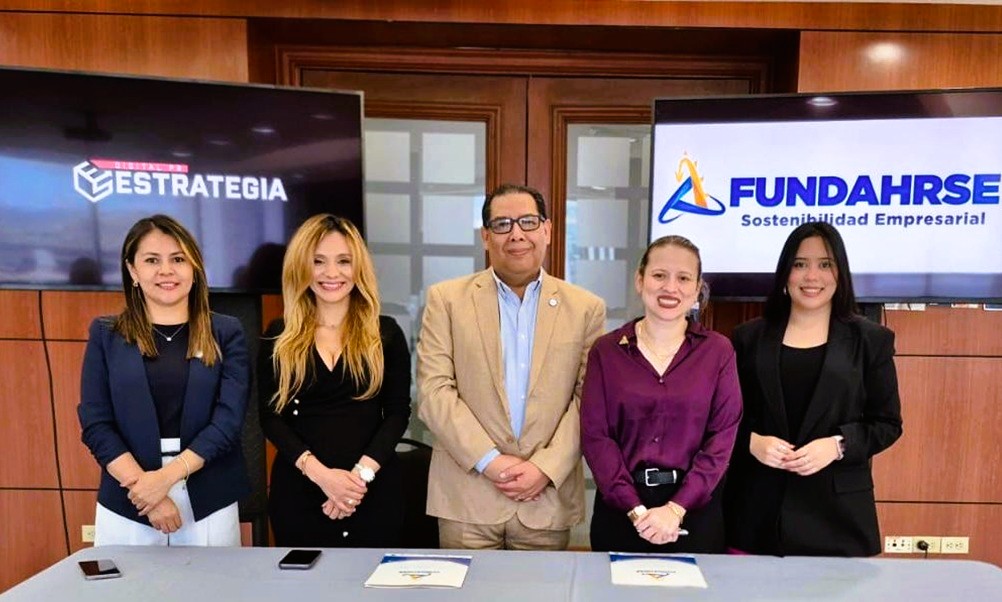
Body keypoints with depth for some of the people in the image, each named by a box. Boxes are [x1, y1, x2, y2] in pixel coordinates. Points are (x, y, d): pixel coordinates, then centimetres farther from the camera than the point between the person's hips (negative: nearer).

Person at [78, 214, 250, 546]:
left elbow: (229, 418, -7)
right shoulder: (106, 334, 4)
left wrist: (166, 476, -16)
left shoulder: (226, 333, 1)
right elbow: (95, 424, -2)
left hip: (209, 505, 0)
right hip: (126, 507, 1)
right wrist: (143, 485, -12)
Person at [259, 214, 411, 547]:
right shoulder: (279, 337, 3)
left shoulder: (386, 333, 2)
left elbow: (398, 412, -2)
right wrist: (319, 472, -14)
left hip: (374, 489, 0)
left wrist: (362, 473, -14)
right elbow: (270, 417, -2)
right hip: (298, 489, 0)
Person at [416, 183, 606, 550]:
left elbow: (588, 399, 0)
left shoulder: (585, 308, 4)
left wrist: (546, 468, -10)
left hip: (549, 500, 1)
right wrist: (489, 461, -11)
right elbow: (433, 390, -5)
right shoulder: (446, 299, 1)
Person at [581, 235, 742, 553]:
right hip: (620, 509, 0)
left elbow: (723, 436, -6)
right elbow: (595, 434, -5)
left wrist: (676, 509, -13)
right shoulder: (606, 351, -1)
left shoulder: (718, 351, -1)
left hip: (695, 511, 0)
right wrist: (636, 509, -13)